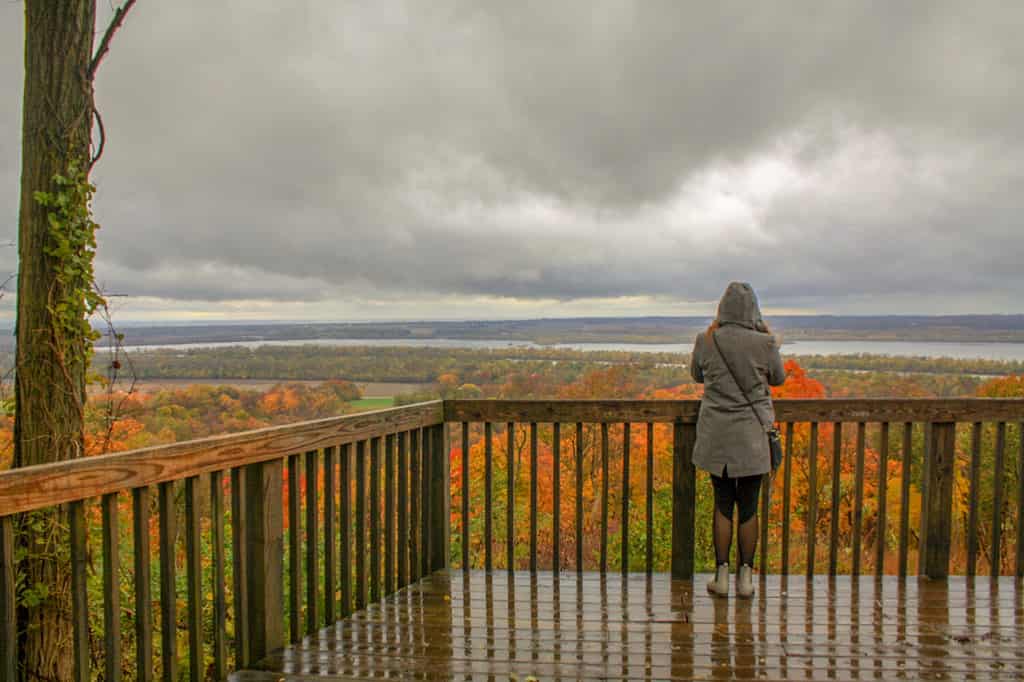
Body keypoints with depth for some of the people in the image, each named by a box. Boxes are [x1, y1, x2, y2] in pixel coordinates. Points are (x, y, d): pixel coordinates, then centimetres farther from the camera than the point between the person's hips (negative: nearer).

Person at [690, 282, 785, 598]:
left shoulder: (707, 341, -7)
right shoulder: (765, 343, -11)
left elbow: (697, 375, 11)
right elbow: (778, 378, 7)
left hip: (716, 435, 1)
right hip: (752, 436, -1)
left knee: (722, 505, 11)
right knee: (748, 507, 9)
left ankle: (721, 575, 14)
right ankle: (746, 577, 17)